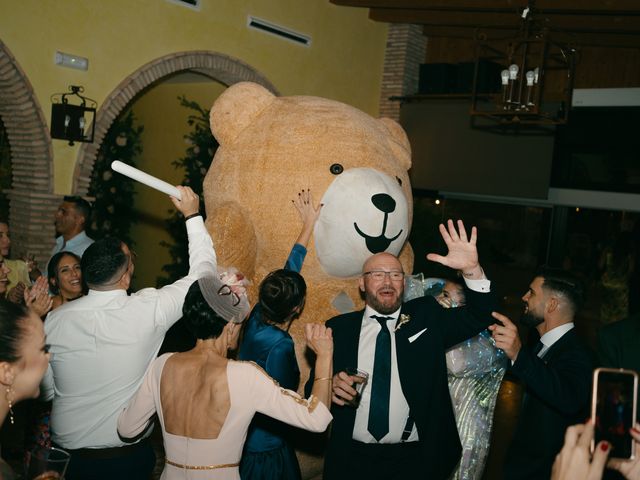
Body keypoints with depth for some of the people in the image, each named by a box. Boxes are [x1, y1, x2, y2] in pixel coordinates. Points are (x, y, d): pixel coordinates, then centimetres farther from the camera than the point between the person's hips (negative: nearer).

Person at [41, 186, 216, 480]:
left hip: (67, 448, 2)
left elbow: (46, 391, 0)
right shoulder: (148, 310, -20)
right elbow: (203, 271, -5)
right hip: (128, 455, -2)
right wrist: (192, 214, 3)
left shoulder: (54, 320, -11)